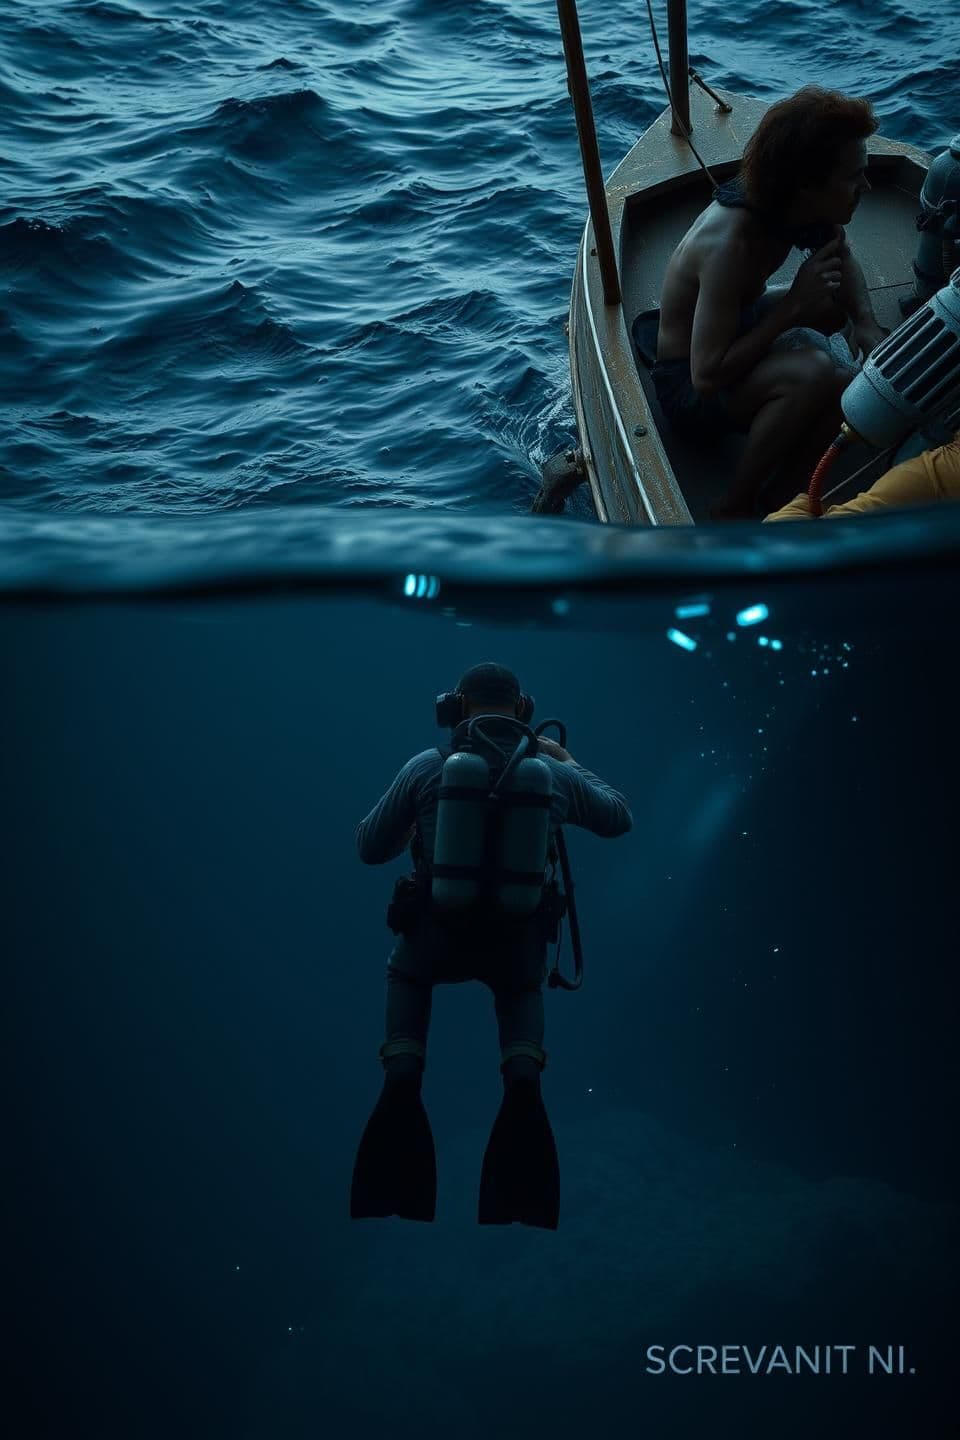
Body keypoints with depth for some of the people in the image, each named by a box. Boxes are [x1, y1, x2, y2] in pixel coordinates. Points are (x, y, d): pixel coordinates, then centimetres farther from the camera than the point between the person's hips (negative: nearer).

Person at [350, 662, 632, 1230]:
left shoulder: (427, 767, -4)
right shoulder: (552, 773, 0)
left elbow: (370, 848, 5)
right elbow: (620, 817, 19)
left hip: (437, 941, -1)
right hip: (519, 945, 1)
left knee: (405, 975, 34)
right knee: (523, 988, 36)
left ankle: (402, 1076, 6)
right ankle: (524, 1077, 3)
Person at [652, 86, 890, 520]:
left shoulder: (791, 205, -11)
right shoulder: (730, 244, -34)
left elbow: (844, 262, 10)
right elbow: (706, 377, -34)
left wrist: (866, 323, -10)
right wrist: (793, 308, -29)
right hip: (686, 389, -9)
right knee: (814, 372, -32)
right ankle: (735, 510, -12)